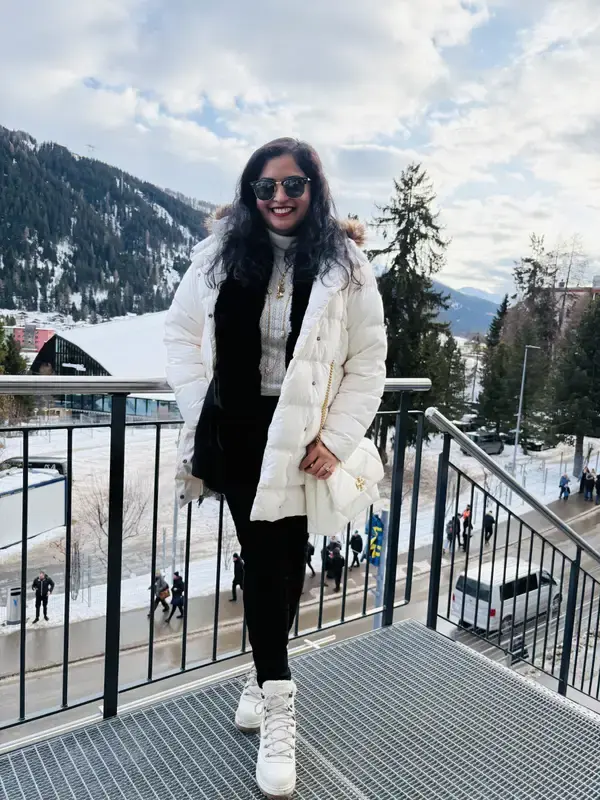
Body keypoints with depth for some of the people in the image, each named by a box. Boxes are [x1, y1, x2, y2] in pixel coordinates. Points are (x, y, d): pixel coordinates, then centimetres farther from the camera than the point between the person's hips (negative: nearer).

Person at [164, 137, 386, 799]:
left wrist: (336, 438, -7)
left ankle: (264, 679, 31)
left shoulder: (345, 265, -2)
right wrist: (200, 409, -1)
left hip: (302, 439, 0)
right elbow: (181, 331, 9)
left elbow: (368, 359, 0)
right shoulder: (220, 253, 2)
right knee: (265, 557, 2)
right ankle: (278, 705, 21)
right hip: (235, 432, 1)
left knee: (286, 558, 6)